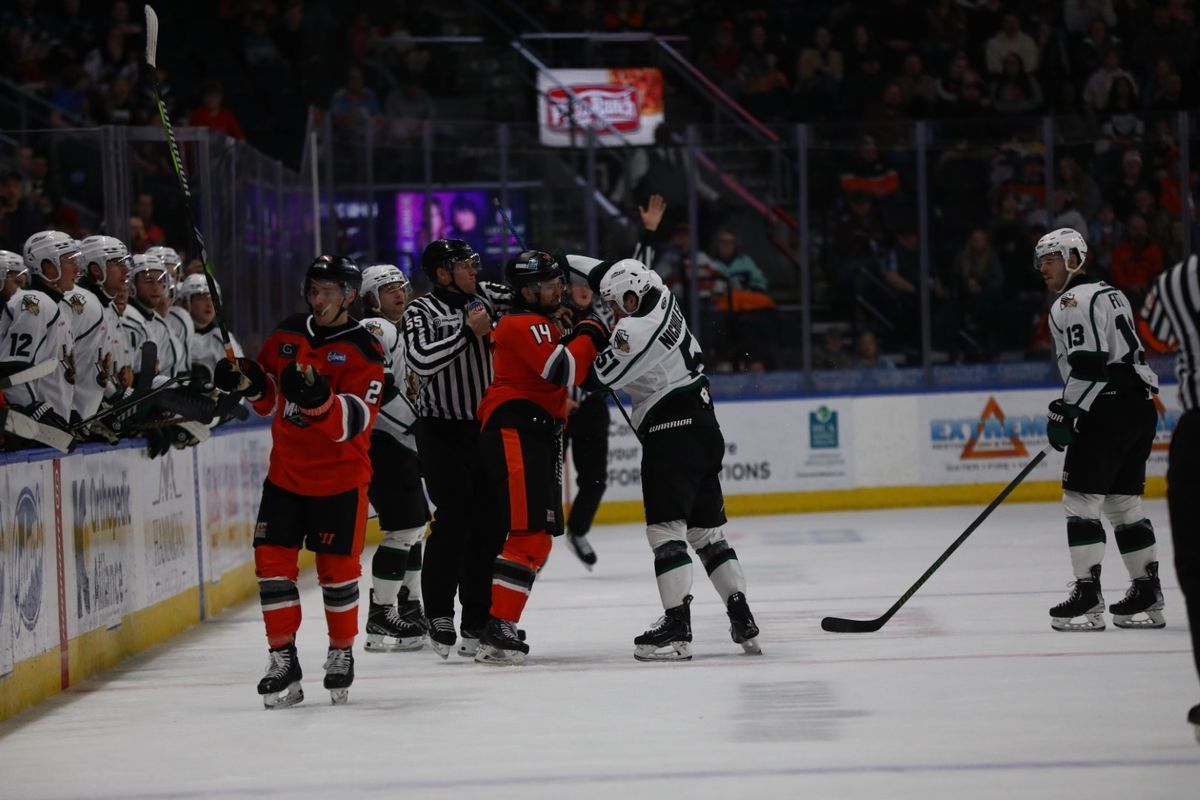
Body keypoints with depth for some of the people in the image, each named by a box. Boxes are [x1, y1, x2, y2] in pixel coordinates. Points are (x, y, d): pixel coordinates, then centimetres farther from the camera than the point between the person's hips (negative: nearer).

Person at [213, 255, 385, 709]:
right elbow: (270, 400, 16)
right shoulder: (286, 336, 6)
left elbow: (356, 421, -21)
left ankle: (342, 652, 22)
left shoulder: (363, 352, -11)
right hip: (286, 471, 4)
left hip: (340, 478, -4)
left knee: (337, 568, 2)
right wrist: (248, 382, -5)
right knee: (273, 560, -2)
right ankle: (283, 659, 6)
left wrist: (318, 398, -38)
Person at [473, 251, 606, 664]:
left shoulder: (545, 324, 23)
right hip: (513, 431, -11)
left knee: (541, 536, 12)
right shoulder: (523, 325, -11)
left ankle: (502, 623, 16)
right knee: (527, 533, -18)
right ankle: (496, 633, -23)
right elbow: (562, 371, -23)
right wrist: (588, 335, -9)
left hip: (539, 435, 11)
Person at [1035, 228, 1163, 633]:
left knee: (1081, 500, -8)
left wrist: (1065, 412, -16)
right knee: (1124, 501, 14)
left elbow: (1088, 363, -19)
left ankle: (1087, 596, -12)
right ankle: (1147, 597, 14)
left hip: (1108, 410, -10)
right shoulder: (1109, 294, 23)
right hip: (1140, 406, 10)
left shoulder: (1074, 301, -8)